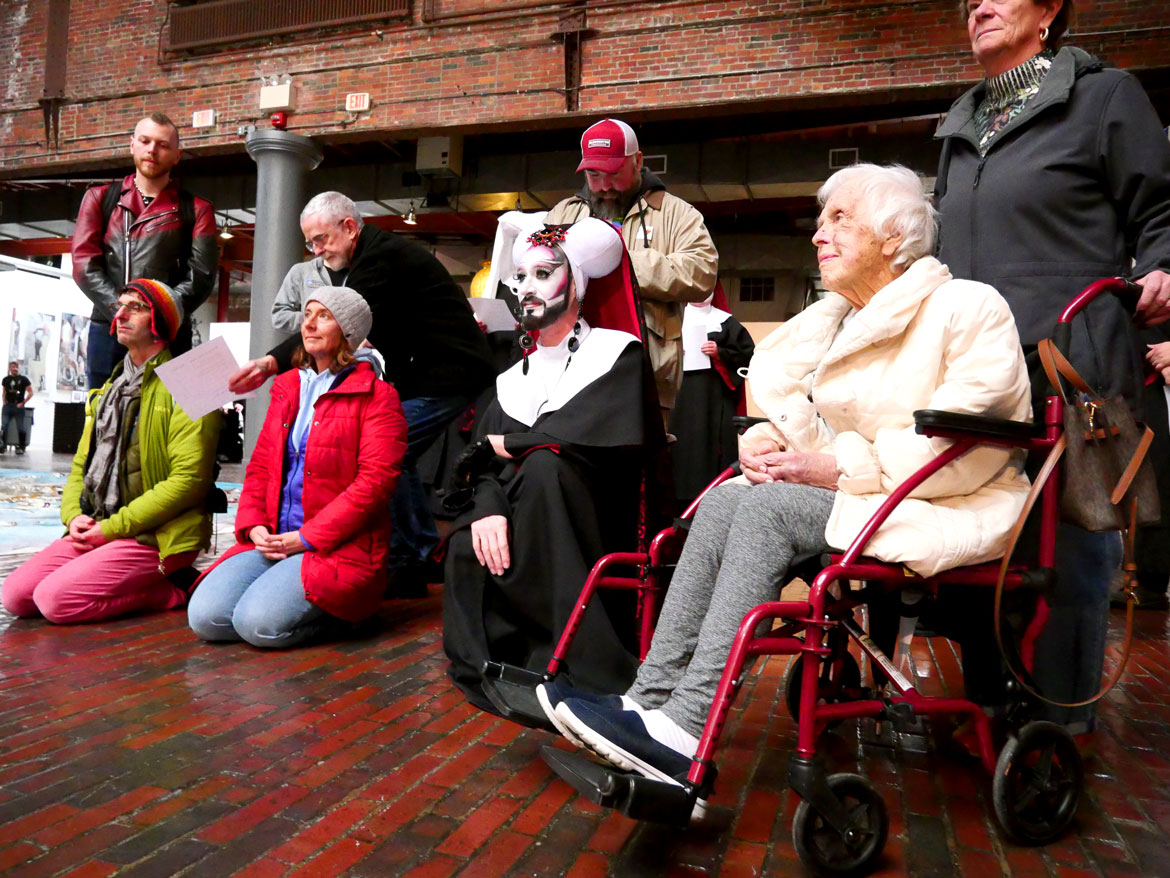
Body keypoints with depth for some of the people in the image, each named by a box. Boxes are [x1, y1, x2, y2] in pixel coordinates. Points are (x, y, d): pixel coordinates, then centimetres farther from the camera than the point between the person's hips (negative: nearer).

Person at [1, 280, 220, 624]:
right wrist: (73, 516, -1)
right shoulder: (109, 391, 21)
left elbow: (189, 479, -17)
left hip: (157, 537, -8)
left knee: (56, 599, -21)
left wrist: (113, 527, -15)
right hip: (96, 530, 8)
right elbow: (81, 464, 20)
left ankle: (169, 591, -5)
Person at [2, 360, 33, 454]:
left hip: (18, 407, -3)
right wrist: (4, 402, 9)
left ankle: (21, 447, 7)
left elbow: (30, 393, -1)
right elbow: (4, 392, 24)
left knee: (21, 428, -2)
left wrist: (23, 403, -9)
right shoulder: (6, 379, 12)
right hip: (7, 406, 3)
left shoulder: (23, 379, 1)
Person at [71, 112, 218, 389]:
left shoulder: (195, 210, 11)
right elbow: (83, 262, 6)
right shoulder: (100, 199, 18)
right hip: (106, 331, 2)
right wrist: (121, 312, -10)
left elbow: (201, 276, -1)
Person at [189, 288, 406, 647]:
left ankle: (333, 605, 3)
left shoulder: (376, 396, -4)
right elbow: (259, 465, 17)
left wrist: (307, 537, -15)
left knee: (259, 623, -24)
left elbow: (375, 480, -13)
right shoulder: (286, 388, 18)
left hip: (339, 547, -6)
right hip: (272, 541, 6)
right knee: (204, 616, -13)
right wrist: (254, 526, -1)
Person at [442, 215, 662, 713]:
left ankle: (578, 667, -28)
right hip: (523, 529, 4)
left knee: (544, 465, -33)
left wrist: (511, 444, -6)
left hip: (593, 533, -3)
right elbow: (484, 461, 5)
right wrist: (488, 505, -18)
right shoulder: (516, 375, 17)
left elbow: (596, 442, -18)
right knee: (465, 545, -28)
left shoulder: (619, 355, 0)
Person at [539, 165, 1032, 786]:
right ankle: (652, 700, -24)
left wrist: (841, 469, -20)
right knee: (725, 500, -19)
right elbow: (787, 395, 18)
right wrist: (767, 438, -6)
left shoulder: (968, 306, -6)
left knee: (768, 509, -29)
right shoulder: (839, 319, 18)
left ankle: (685, 734, -30)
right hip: (855, 498, 7)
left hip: (953, 510, -7)